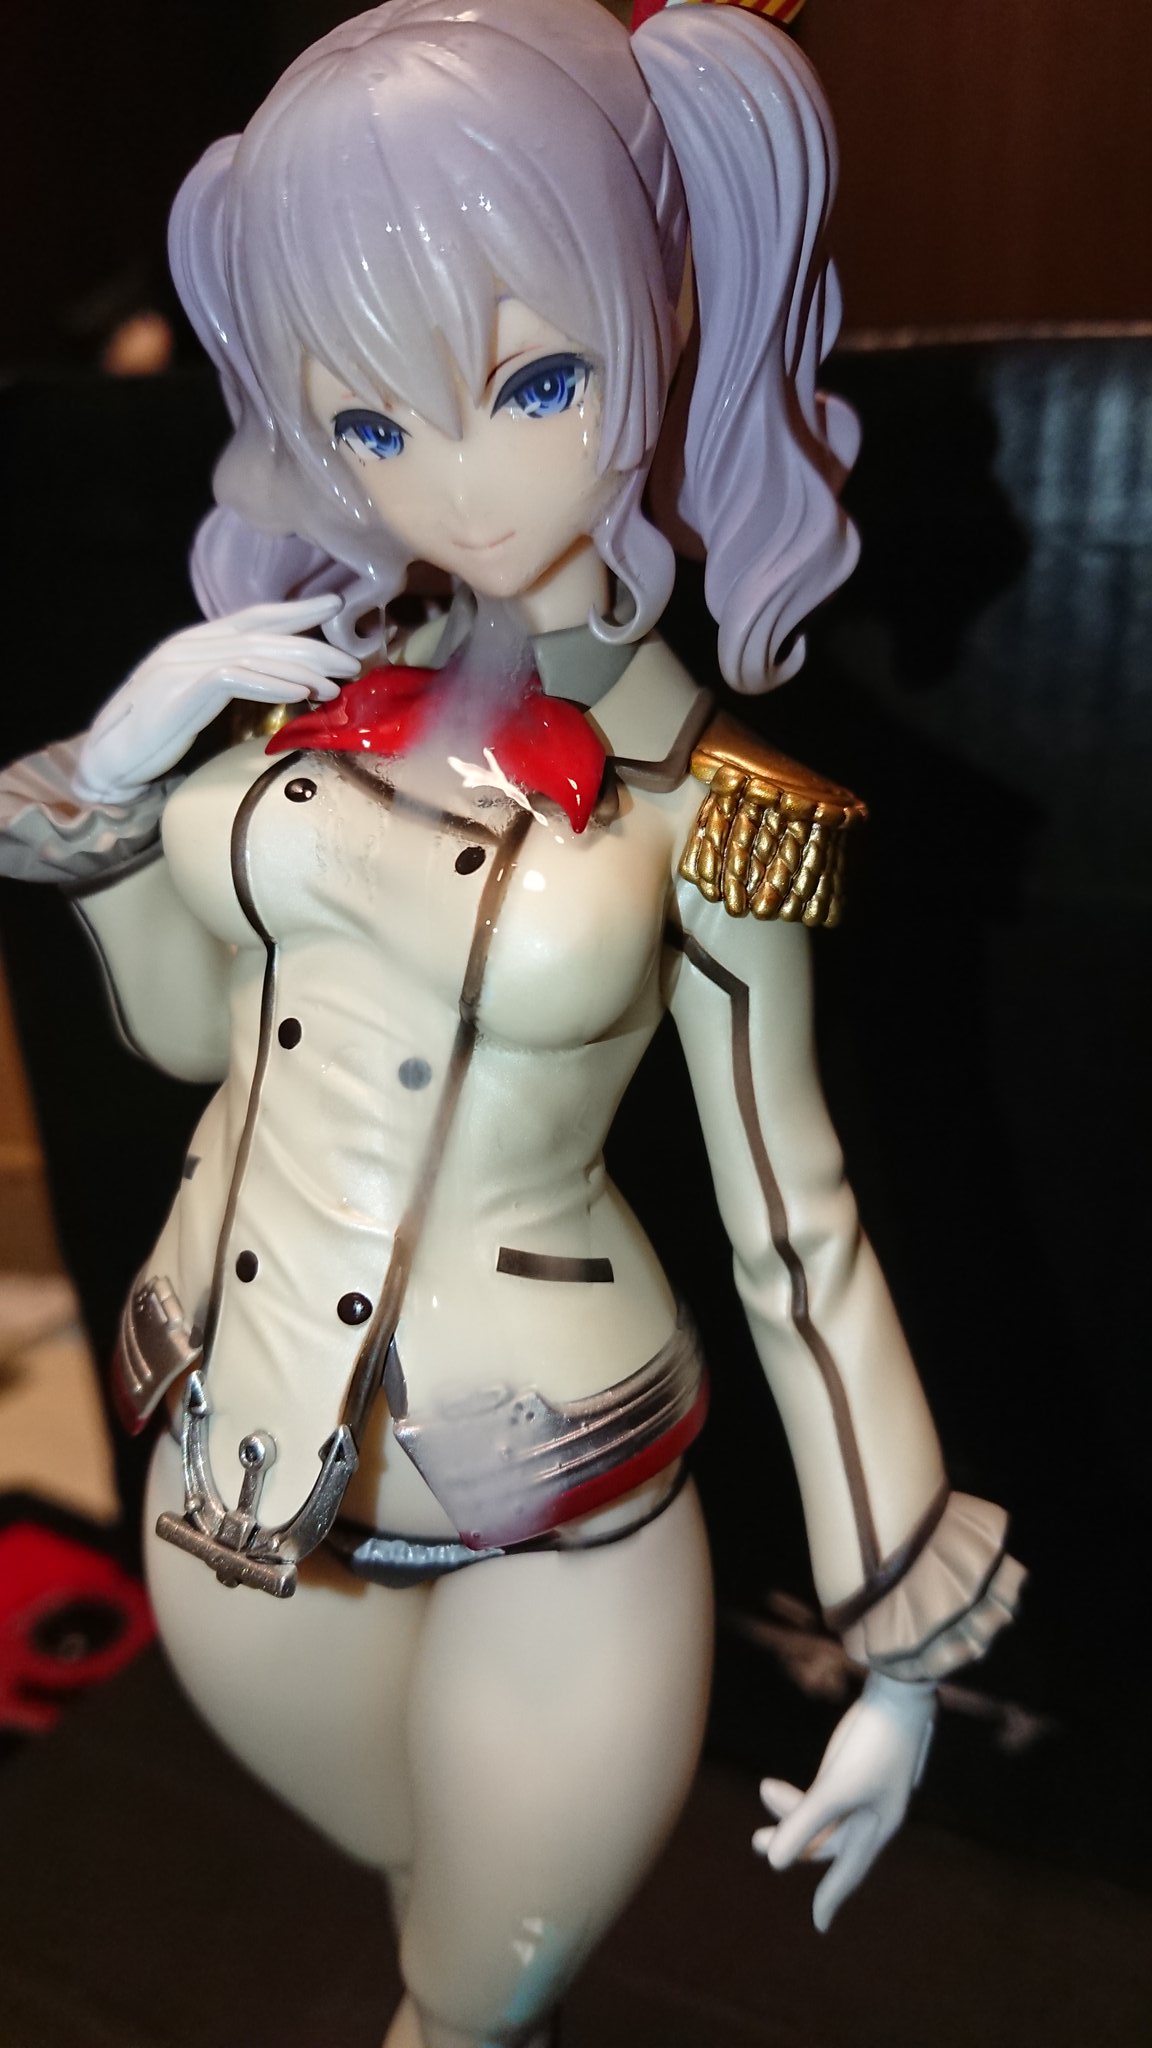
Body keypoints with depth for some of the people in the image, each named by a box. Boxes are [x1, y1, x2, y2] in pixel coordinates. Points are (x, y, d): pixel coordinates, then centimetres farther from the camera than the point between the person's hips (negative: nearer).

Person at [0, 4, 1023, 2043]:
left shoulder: (706, 797, -15)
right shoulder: (323, 679, -4)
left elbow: (795, 1218, -9)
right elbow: (185, 1025, 6)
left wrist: (900, 1649, -2)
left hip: (546, 1525, -4)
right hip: (237, 1464, 4)